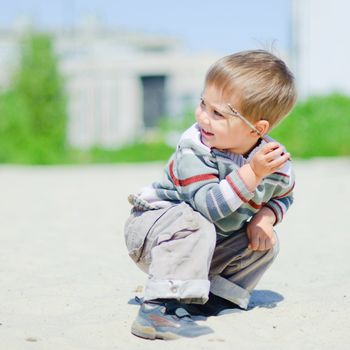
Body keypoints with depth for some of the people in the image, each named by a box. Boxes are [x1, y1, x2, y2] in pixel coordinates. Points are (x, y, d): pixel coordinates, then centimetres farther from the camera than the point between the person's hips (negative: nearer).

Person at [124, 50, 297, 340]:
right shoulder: (194, 149, -28)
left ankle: (209, 299, -3)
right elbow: (208, 205, -38)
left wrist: (265, 217, -12)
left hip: (208, 249, 6)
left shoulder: (277, 163, -13)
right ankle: (157, 308, -37)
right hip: (152, 225, -6)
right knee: (194, 225, -36)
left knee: (266, 244, -5)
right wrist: (252, 173, -46)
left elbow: (282, 196, 10)